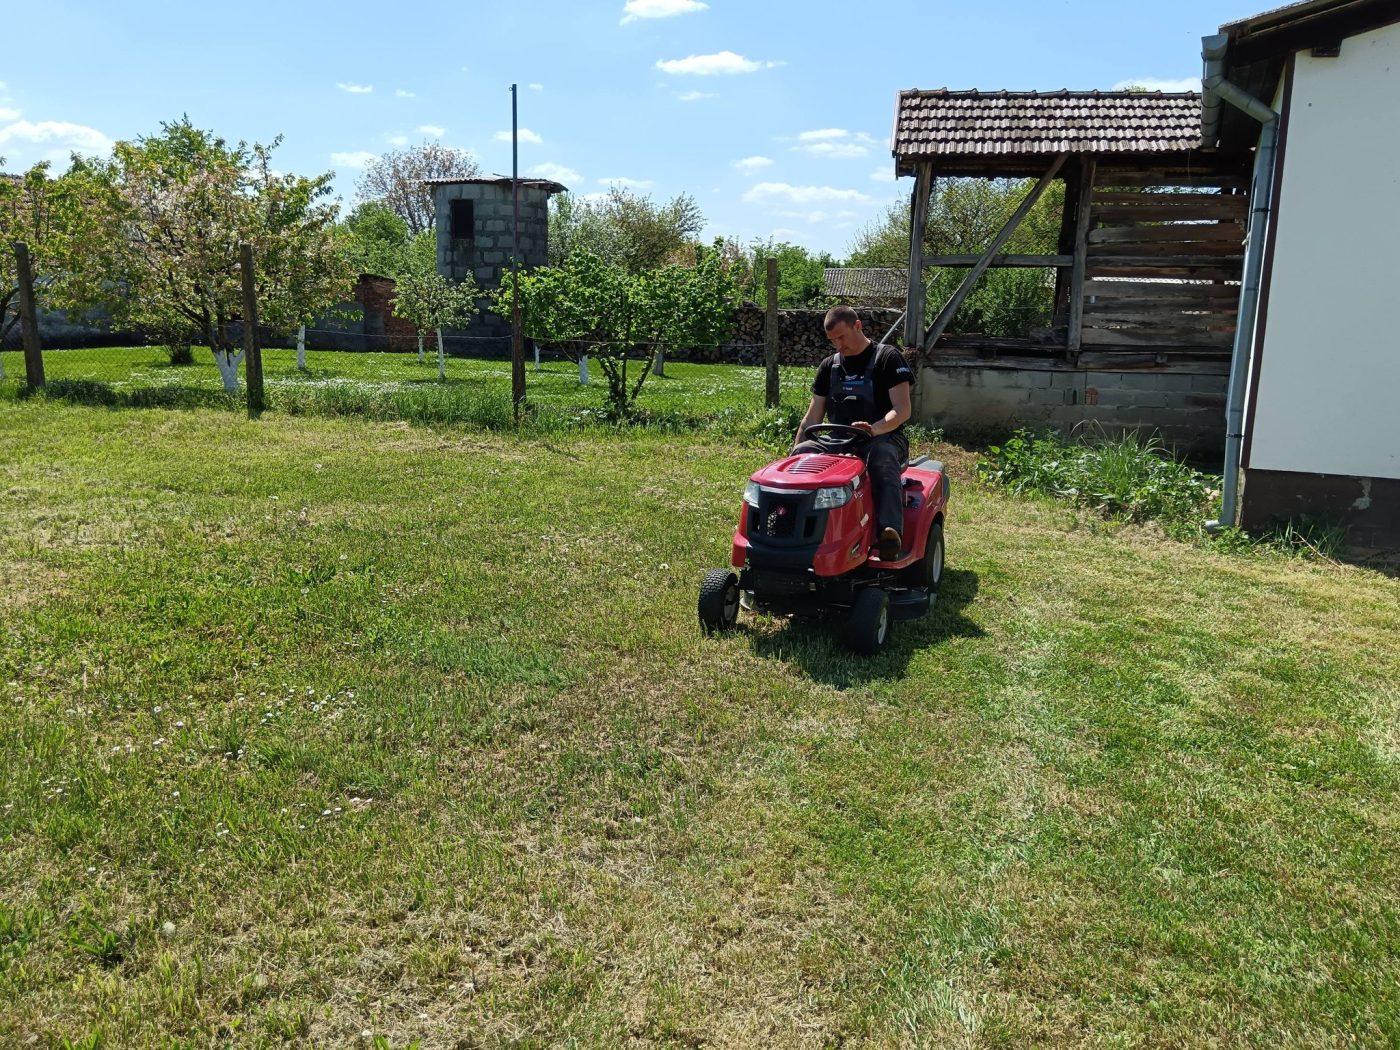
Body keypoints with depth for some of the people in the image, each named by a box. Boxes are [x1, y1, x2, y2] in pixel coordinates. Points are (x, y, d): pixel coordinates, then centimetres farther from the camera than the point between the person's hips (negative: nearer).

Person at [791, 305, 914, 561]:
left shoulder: (887, 358, 0)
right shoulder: (830, 365, 16)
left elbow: (902, 410, -10)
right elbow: (812, 416, 16)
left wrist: (875, 429, -30)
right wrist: (793, 455, 2)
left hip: (884, 437, -5)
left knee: (882, 458, -40)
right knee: (802, 453, -25)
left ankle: (889, 532, -57)